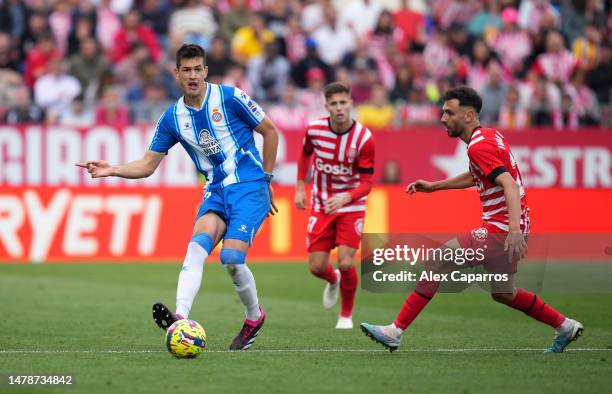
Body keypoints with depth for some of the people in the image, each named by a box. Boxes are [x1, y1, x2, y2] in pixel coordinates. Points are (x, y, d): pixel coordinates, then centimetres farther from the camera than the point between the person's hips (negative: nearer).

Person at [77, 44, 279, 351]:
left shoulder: (230, 98, -7)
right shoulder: (172, 118, 5)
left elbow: (271, 132, 3)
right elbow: (147, 165, 9)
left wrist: (266, 179, 6)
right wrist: (111, 170, -8)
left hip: (250, 187, -4)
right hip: (216, 191, 4)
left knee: (231, 258, -19)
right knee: (197, 245, -24)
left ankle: (254, 317, 9)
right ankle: (181, 318, -41)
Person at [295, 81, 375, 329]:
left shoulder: (364, 139, -20)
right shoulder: (314, 130, -11)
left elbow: (367, 183, -17)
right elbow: (305, 153, 13)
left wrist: (344, 198, -34)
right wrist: (300, 187, 11)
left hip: (351, 206, -3)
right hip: (321, 205, 3)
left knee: (346, 263, -16)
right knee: (316, 267, -1)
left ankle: (346, 315, 11)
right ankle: (333, 281, 39)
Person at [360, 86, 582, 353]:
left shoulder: (479, 146, -17)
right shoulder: (490, 135, 12)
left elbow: (510, 185, -28)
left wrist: (514, 230, -38)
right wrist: (433, 186, 29)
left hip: (500, 229, -10)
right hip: (506, 228, 10)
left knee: (439, 261, -11)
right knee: (503, 294, 23)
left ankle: (395, 331, -11)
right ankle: (566, 327, 32)